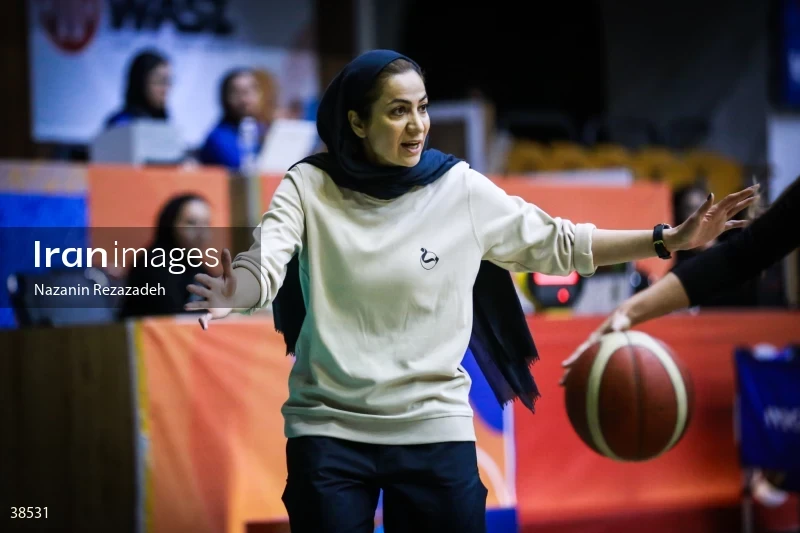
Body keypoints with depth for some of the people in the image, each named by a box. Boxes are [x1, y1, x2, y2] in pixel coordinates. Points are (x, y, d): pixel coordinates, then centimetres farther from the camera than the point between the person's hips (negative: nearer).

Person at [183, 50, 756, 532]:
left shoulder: (461, 189, -1)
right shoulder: (310, 186, -5)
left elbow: (557, 244, 5)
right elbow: (264, 267, -17)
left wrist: (671, 239, -2)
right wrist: (234, 292, -42)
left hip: (436, 427, 1)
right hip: (328, 427, -1)